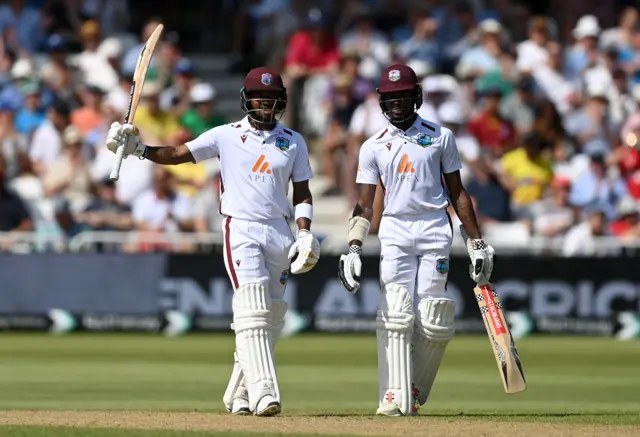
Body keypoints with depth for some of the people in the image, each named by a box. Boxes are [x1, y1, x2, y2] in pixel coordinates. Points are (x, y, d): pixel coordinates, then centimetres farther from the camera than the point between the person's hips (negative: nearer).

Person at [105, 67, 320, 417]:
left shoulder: (293, 142, 10)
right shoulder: (226, 136, 3)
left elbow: (302, 193, 13)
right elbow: (179, 154, -4)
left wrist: (305, 234, 0)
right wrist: (139, 149, -19)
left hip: (279, 233, 4)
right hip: (241, 229, -4)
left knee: (271, 319, 5)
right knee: (252, 311, -17)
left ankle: (239, 394, 17)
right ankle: (263, 392, -26)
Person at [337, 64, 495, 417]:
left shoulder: (440, 137, 9)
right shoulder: (373, 147, 9)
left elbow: (457, 192, 11)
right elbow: (365, 203, 6)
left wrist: (476, 242, 7)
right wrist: (354, 247, -8)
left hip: (435, 231, 0)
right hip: (394, 232, 0)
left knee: (431, 321, -7)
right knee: (396, 316, -12)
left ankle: (415, 392, 8)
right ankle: (394, 397, -14)